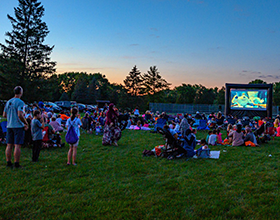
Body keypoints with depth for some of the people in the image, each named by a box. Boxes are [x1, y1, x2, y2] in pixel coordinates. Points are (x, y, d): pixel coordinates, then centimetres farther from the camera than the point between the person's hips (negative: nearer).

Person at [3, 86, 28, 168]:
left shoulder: (8, 102, 12)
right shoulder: (20, 102, -11)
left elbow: (4, 115, 14)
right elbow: (20, 115, -20)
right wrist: (26, 123, -8)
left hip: (9, 126, 7)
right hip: (18, 126, -7)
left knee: (9, 145, 10)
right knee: (17, 145, -4)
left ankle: (8, 162, 15)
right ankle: (16, 164, -3)